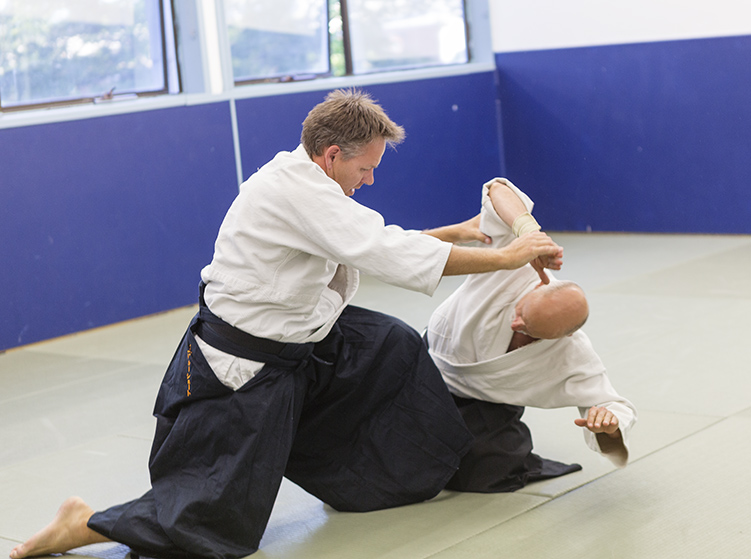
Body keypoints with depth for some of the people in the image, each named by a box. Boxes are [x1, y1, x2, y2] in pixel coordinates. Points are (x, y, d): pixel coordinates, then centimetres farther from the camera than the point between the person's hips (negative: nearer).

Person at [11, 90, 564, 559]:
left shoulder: (303, 184, 7)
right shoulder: (292, 188, -24)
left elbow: (378, 244, 18)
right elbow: (396, 258, -29)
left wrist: (454, 232, 9)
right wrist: (506, 258, -23)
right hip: (240, 373, -10)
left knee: (393, 350, 14)